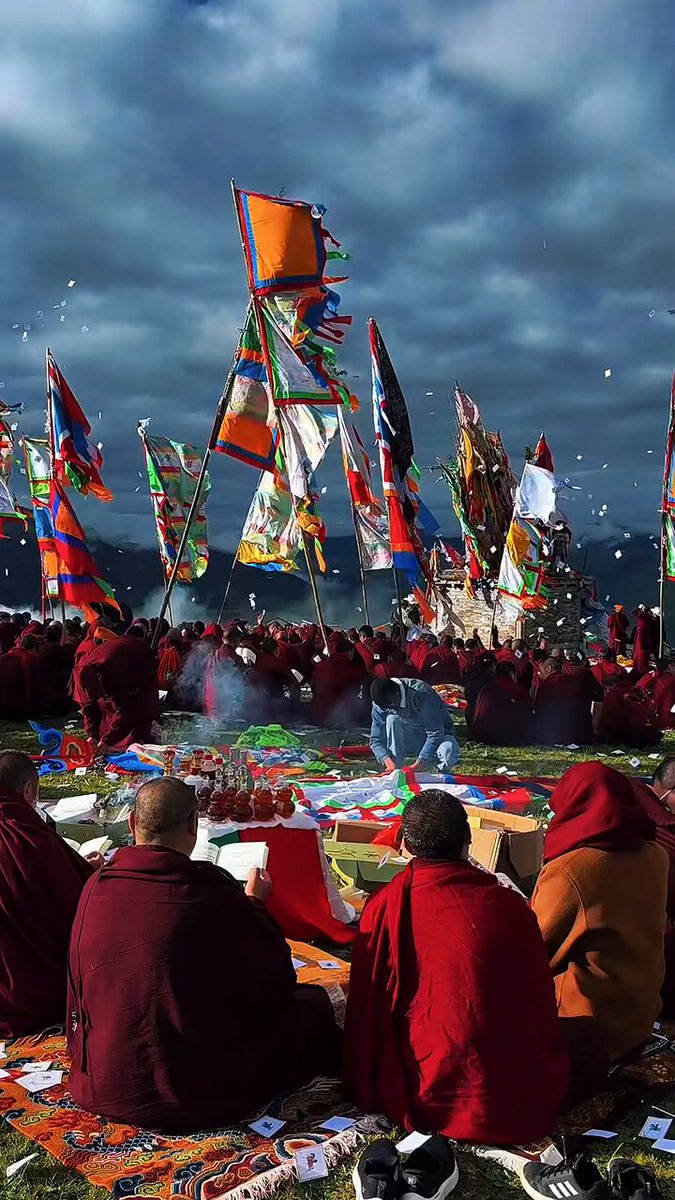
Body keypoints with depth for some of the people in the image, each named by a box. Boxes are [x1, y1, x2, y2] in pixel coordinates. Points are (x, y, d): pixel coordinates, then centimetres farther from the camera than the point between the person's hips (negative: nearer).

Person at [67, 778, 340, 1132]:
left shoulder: (96, 887, -8)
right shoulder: (213, 893, -21)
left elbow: (78, 997, 6)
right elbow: (279, 982, -7)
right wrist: (254, 904, 5)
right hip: (202, 1099, -5)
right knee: (312, 1003, 13)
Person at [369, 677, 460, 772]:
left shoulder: (420, 694, -31)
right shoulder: (381, 701, -16)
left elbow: (435, 733, -30)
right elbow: (376, 740, -14)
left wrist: (417, 766, -38)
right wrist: (389, 763, -34)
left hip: (439, 735, -3)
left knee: (448, 753, -38)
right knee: (391, 720, -27)